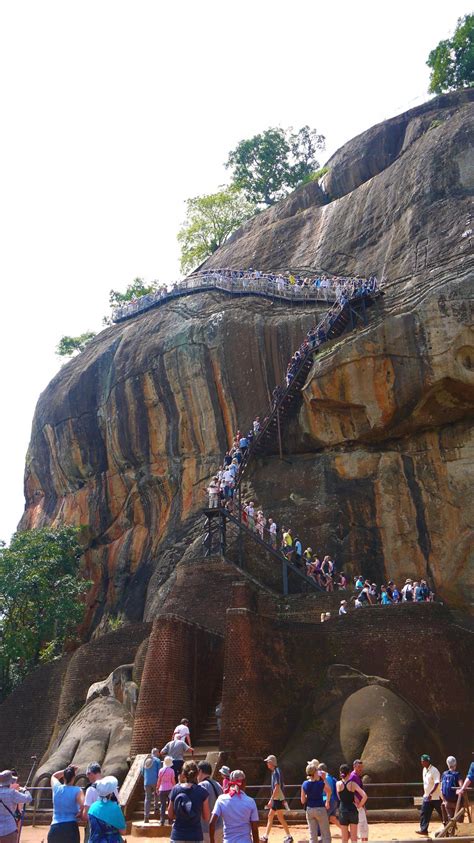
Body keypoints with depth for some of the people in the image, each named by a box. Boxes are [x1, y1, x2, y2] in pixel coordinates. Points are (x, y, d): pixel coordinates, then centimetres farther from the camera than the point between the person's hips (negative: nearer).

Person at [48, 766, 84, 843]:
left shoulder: (56, 788, 4)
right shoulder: (77, 791, -6)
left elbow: (54, 776, 27)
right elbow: (83, 806, -20)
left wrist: (66, 770, 18)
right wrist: (80, 813, -1)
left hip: (55, 828, 3)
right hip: (71, 827, -3)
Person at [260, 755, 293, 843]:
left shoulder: (276, 772, -18)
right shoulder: (274, 772, 12)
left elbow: (277, 787, -23)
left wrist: (271, 800, -23)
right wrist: (271, 800, 22)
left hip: (278, 799, -10)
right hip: (275, 799, 10)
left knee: (280, 818, -4)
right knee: (270, 816, 11)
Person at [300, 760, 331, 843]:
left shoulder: (304, 784, -5)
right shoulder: (321, 784, -15)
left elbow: (303, 801, 1)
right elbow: (329, 791, 8)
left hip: (309, 810, 4)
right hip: (320, 809, -4)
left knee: (312, 836, 11)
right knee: (326, 835, 6)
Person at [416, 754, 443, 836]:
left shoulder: (434, 771, -18)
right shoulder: (424, 770, 8)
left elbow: (437, 783, -25)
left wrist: (430, 793, -31)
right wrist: (424, 793, 19)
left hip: (435, 797, -8)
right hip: (427, 796, 8)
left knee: (441, 813, 4)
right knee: (424, 813, 4)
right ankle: (423, 829, 8)